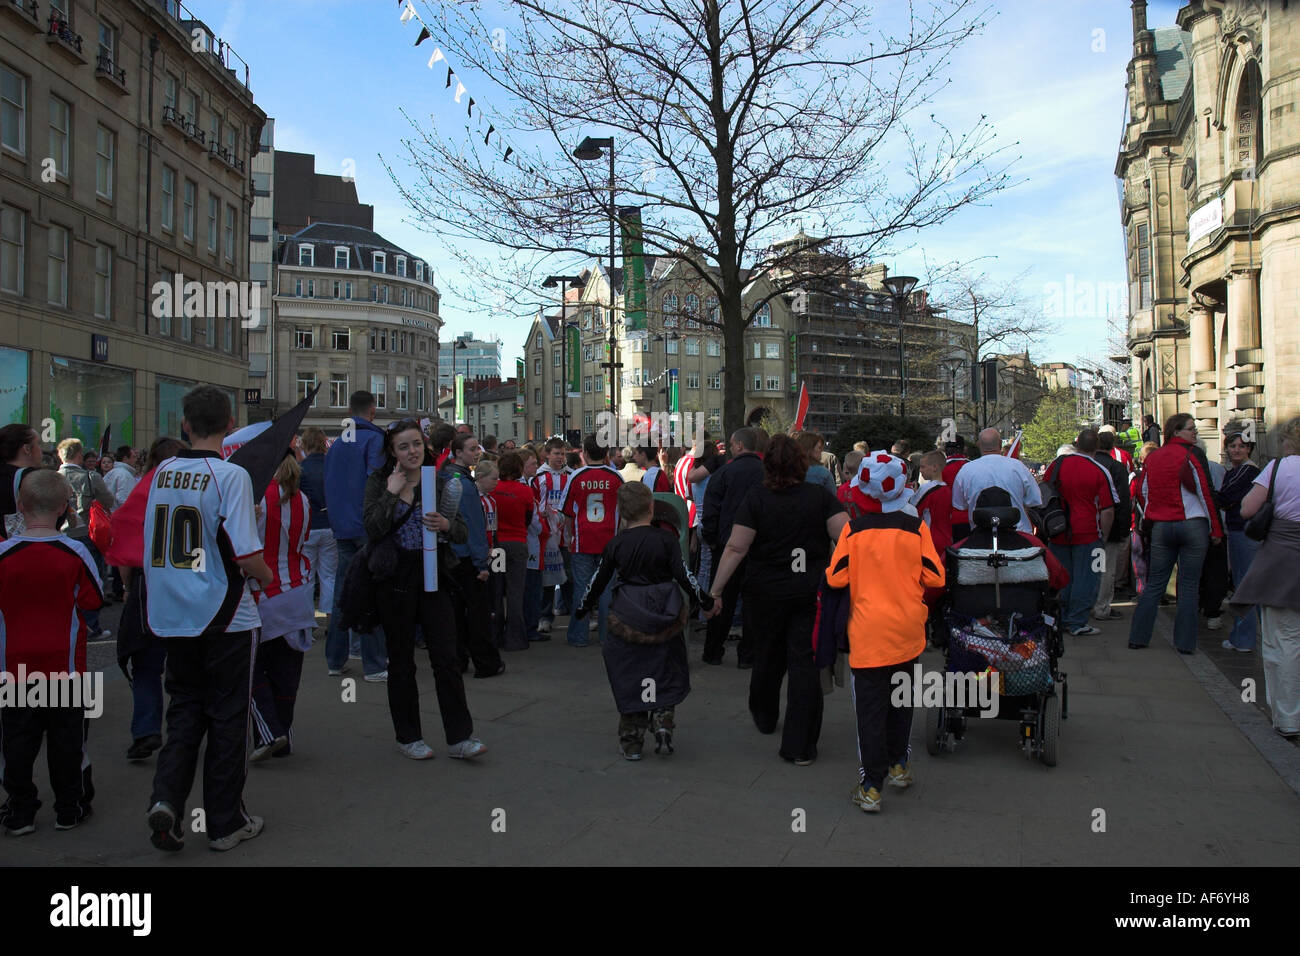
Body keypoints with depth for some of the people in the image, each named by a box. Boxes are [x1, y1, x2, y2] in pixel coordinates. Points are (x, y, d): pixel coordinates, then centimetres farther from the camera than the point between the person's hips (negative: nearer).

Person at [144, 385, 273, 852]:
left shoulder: (162, 473, 2)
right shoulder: (230, 475, -15)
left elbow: (151, 542, 13)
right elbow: (246, 555, -19)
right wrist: (266, 575, 0)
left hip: (170, 615, 5)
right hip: (224, 616, -5)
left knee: (185, 708, 19)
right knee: (227, 715, 8)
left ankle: (166, 796, 3)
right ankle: (225, 823, 17)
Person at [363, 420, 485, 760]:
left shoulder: (440, 482, 6)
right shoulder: (378, 482, 1)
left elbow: (463, 533, 3)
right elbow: (372, 528, -13)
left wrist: (445, 524, -17)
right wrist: (392, 492, -12)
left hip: (433, 576, 1)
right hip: (396, 578, -1)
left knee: (446, 657, -2)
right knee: (401, 661, 8)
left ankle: (460, 737, 4)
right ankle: (408, 736, 21)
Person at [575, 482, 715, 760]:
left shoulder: (615, 544, -2)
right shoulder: (666, 539, -7)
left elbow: (598, 581, 5)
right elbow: (684, 576, -8)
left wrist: (582, 609, 20)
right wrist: (707, 601, 5)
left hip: (628, 619, 1)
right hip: (665, 618, -1)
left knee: (629, 679, 11)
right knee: (667, 674, 16)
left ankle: (631, 743, 14)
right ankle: (663, 722, -4)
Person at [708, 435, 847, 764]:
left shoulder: (755, 497, -9)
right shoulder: (821, 495, -5)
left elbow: (736, 548, -12)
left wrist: (715, 590, -7)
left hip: (767, 593, 0)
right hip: (811, 592, 0)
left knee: (767, 656, 19)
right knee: (805, 662, 2)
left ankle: (764, 717, 43)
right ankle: (800, 746, 3)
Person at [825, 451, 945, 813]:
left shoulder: (853, 529, -9)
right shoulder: (916, 527, -5)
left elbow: (836, 578, -9)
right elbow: (934, 578, -4)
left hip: (868, 631, -2)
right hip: (907, 629, 2)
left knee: (870, 708, 2)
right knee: (901, 698, 22)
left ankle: (871, 787, 3)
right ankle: (898, 765, 34)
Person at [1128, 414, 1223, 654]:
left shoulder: (1151, 457, 7)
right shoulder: (1190, 455, -9)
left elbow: (1142, 494, 11)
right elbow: (1205, 492, -8)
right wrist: (1216, 529, -2)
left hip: (1160, 527, 4)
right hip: (1193, 526, -4)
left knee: (1154, 583, 10)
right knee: (1189, 586, 3)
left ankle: (1138, 637, 11)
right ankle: (1185, 643, 6)